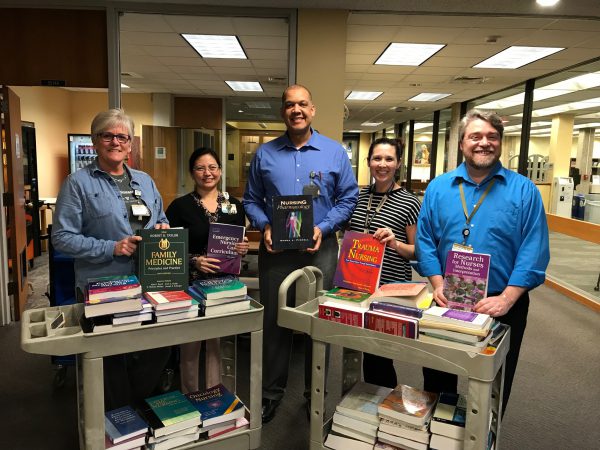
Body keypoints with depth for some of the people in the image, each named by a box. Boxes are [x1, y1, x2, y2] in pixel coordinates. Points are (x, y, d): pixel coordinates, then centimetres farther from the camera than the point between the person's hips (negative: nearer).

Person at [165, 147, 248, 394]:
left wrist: (243, 249, -8)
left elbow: (242, 243, 14)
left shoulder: (234, 205, 8)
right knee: (190, 345, 6)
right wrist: (194, 261, -19)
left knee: (219, 344, 11)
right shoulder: (180, 206, -2)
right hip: (191, 283, -2)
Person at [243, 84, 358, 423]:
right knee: (274, 321, 10)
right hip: (276, 250, 1)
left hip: (320, 249, -1)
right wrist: (264, 227, -10)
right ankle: (272, 391, 27)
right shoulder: (265, 154, 6)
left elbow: (348, 198, 2)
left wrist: (324, 228, -12)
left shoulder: (334, 152, 2)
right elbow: (252, 200, 8)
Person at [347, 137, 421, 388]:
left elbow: (418, 252, -2)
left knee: (378, 354, 2)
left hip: (391, 291, -5)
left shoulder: (409, 203, -7)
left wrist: (395, 244, -20)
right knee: (368, 350, 16)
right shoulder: (359, 197, 8)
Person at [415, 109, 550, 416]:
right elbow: (425, 239, 1)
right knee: (437, 378, 18)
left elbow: (534, 249, -10)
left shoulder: (524, 190, -4)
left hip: (502, 305, -2)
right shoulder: (438, 188, 3)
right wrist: (438, 284, -11)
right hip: (446, 303, 2)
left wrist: (507, 298, -18)